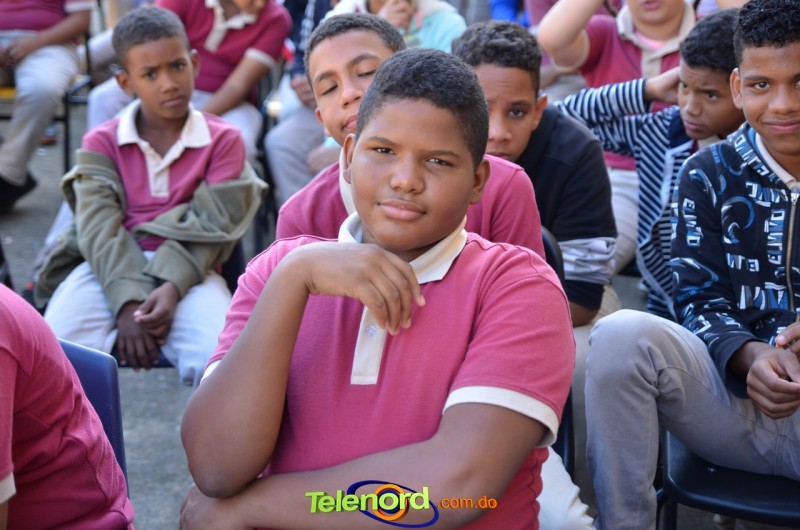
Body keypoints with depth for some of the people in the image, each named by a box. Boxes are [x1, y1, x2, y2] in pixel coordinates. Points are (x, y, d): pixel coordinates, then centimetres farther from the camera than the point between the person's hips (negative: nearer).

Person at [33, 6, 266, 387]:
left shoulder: (223, 139, 7)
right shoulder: (101, 142, 10)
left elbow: (210, 227, -4)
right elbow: (99, 228, -5)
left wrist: (172, 288, -22)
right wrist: (128, 301, -21)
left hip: (187, 270, -1)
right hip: (108, 267, 1)